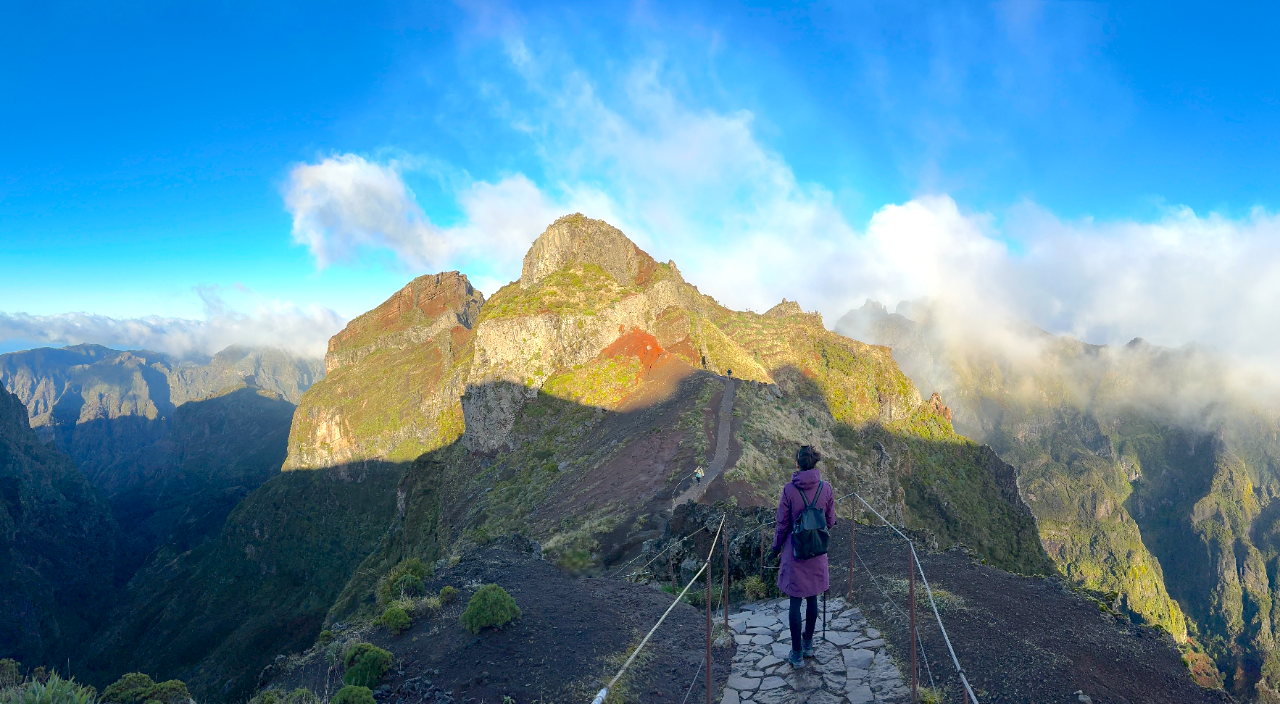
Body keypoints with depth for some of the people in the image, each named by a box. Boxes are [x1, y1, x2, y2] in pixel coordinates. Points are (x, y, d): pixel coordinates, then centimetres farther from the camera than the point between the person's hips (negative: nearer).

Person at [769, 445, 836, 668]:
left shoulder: (789, 489, -14)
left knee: (795, 602, 6)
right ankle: (808, 644, 33)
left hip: (795, 551, -3)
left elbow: (782, 523, -7)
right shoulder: (826, 488, -7)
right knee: (812, 599, 19)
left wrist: (776, 548, 8)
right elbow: (830, 521, 4)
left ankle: (797, 653, 12)